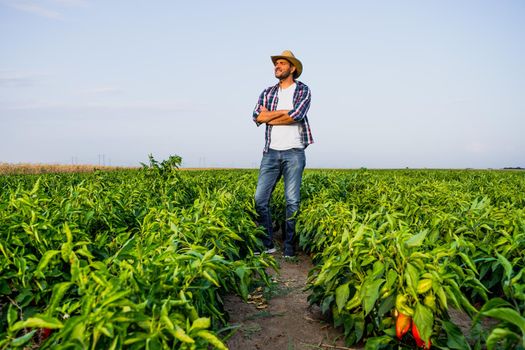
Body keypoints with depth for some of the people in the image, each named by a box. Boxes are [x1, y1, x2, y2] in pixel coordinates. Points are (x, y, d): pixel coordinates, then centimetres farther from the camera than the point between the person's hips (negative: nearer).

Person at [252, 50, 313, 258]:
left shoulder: (303, 90, 5)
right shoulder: (268, 93, 16)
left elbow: (297, 115, -14)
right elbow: (257, 116, -2)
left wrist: (270, 118, -3)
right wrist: (284, 111, -8)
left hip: (294, 152, -4)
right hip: (271, 152, 4)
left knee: (292, 201, -3)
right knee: (260, 198, -1)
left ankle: (289, 247, 7)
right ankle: (267, 244, 12)